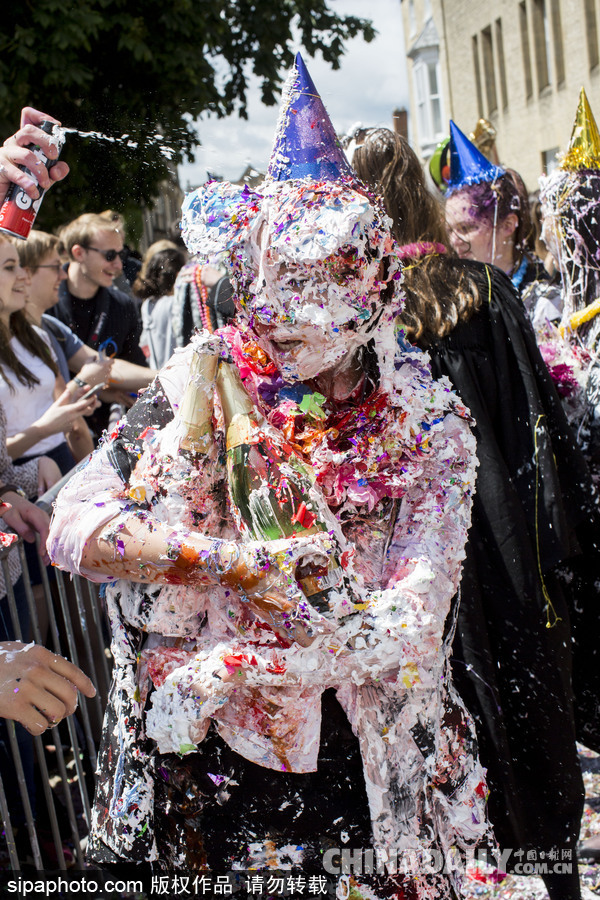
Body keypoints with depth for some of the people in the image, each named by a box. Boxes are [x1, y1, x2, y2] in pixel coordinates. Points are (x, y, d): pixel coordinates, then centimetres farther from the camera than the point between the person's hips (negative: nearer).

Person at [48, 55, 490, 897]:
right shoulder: (203, 385, -8)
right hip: (203, 766, 1)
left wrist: (227, 668, -22)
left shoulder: (426, 420, -10)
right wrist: (236, 560, -25)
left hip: (362, 768, 0)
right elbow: (73, 525, -14)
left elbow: (414, 617, -18)